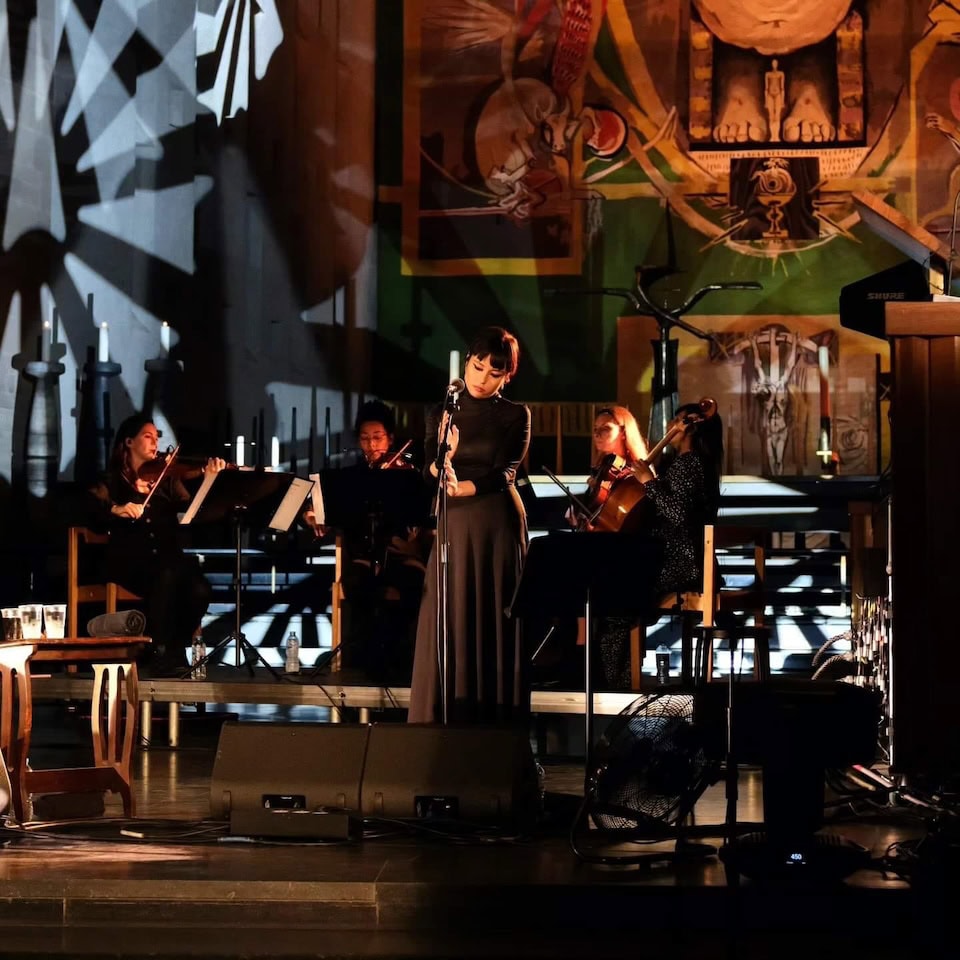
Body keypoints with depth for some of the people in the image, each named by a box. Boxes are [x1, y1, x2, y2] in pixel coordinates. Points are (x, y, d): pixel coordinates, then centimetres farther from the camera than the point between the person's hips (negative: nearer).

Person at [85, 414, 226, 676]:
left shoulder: (167, 478, 18)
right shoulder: (113, 480, 11)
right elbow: (91, 508, -6)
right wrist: (115, 509, -24)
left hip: (167, 558, 3)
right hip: (128, 561, -3)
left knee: (198, 589, -29)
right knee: (167, 575, -36)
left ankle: (174, 650, -9)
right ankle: (158, 652, -26)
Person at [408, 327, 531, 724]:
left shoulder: (515, 415, 3)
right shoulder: (441, 415, 10)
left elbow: (505, 473, -10)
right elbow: (427, 474, 0)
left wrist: (464, 487, -26)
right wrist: (442, 461, -23)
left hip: (497, 528, -2)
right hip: (452, 529, 2)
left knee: (493, 625, -2)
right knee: (447, 627, -1)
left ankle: (493, 726, 2)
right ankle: (443, 723, 3)